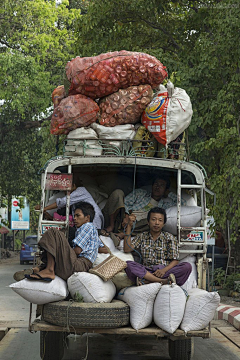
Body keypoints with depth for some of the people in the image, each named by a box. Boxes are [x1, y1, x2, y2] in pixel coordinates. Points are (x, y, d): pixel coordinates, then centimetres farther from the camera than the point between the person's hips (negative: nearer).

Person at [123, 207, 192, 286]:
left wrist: (164, 270, -20)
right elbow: (127, 249, 2)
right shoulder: (142, 237, 16)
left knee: (187, 266, -27)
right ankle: (164, 281, -36)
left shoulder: (170, 238, 10)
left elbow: (175, 260, 2)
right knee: (128, 265, -28)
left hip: (166, 270, 0)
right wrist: (129, 226, 1)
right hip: (146, 271, 0)